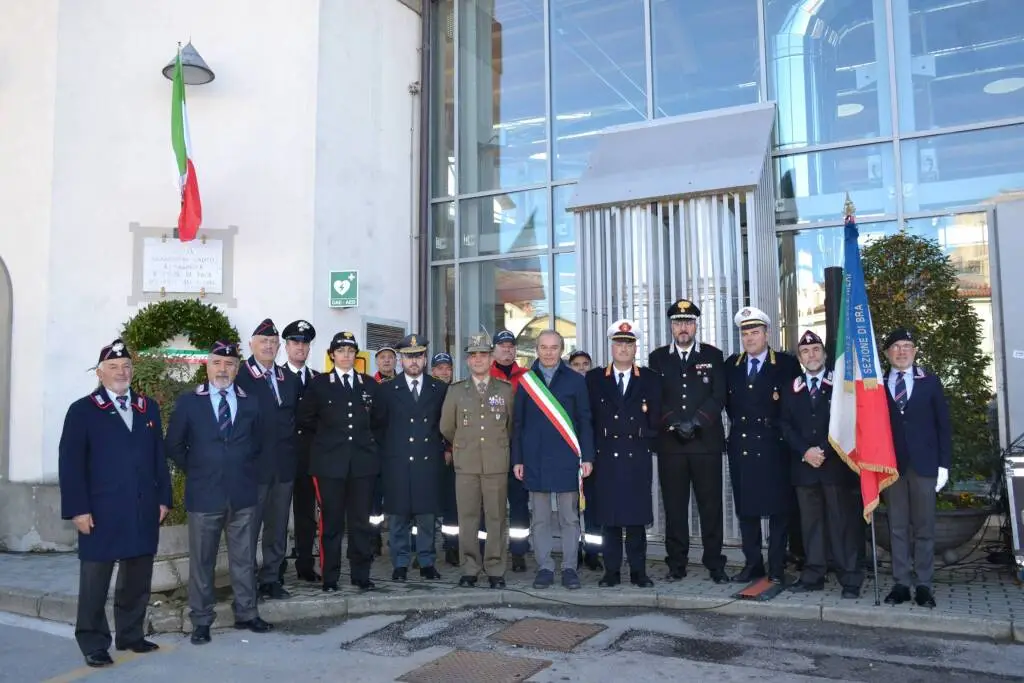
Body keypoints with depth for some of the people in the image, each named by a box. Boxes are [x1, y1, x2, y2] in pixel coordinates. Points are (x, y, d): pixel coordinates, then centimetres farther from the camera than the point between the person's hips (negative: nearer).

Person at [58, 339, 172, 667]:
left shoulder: (149, 408, 12)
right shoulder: (82, 410, -1)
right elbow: (70, 463, -6)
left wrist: (163, 498, 7)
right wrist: (78, 509, -12)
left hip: (144, 511, 4)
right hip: (101, 512, -4)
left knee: (138, 579, 12)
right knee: (95, 582, 6)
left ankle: (131, 634, 26)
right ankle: (94, 644, 18)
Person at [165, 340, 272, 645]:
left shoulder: (250, 403, 6)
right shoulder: (188, 402, 0)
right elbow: (174, 445, 6)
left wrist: (247, 471, 10)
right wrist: (195, 471, 4)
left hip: (243, 493, 2)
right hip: (204, 494, -2)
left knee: (244, 558, 11)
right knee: (202, 561, 7)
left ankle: (246, 613, 23)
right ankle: (201, 621, 18)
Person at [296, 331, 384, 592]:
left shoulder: (370, 384, 11)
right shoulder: (319, 384, 5)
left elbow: (378, 420, 19)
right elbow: (305, 419, 8)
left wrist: (371, 441, 10)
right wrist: (327, 435, 8)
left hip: (363, 461, 2)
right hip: (330, 462, -2)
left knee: (361, 522, 5)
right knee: (331, 522, 1)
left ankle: (361, 575, 14)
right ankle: (330, 578, 10)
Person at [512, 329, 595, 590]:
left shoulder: (575, 380, 4)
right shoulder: (525, 381, 7)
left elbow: (585, 422, 4)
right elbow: (517, 424, 8)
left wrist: (587, 457, -2)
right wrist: (517, 459, 4)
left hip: (567, 459, -1)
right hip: (535, 459, 1)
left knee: (569, 517, 5)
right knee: (540, 518, 6)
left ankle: (569, 568, 14)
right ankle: (544, 568, 15)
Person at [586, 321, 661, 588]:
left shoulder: (650, 379, 8)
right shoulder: (594, 378, 7)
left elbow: (656, 418, 7)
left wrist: (647, 443, -1)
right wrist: (592, 451, 0)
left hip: (637, 458, 0)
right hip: (605, 458, 0)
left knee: (637, 516, 3)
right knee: (608, 516, 3)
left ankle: (638, 571, 13)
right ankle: (612, 571, 12)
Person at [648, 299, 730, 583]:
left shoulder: (712, 355, 8)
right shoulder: (657, 358, 10)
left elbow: (718, 397, 0)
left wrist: (696, 422, -13)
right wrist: (674, 424, -10)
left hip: (706, 441, 0)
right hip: (670, 443, 1)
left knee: (711, 504, 2)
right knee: (674, 505, 4)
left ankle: (715, 564, 12)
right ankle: (676, 565, 13)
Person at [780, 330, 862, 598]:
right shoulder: (791, 389, 13)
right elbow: (785, 425, 7)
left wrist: (824, 450, -11)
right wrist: (805, 452, -7)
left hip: (835, 464, -3)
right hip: (803, 465, 3)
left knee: (840, 521, -1)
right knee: (810, 522, 6)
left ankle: (850, 578, 4)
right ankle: (813, 575, 11)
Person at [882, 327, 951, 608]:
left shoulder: (930, 381, 6)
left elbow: (943, 424, 5)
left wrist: (944, 464, -2)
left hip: (924, 464, 0)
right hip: (891, 465, 0)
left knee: (924, 527, 5)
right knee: (897, 528, 4)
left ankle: (923, 585, 11)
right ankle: (901, 584, 10)